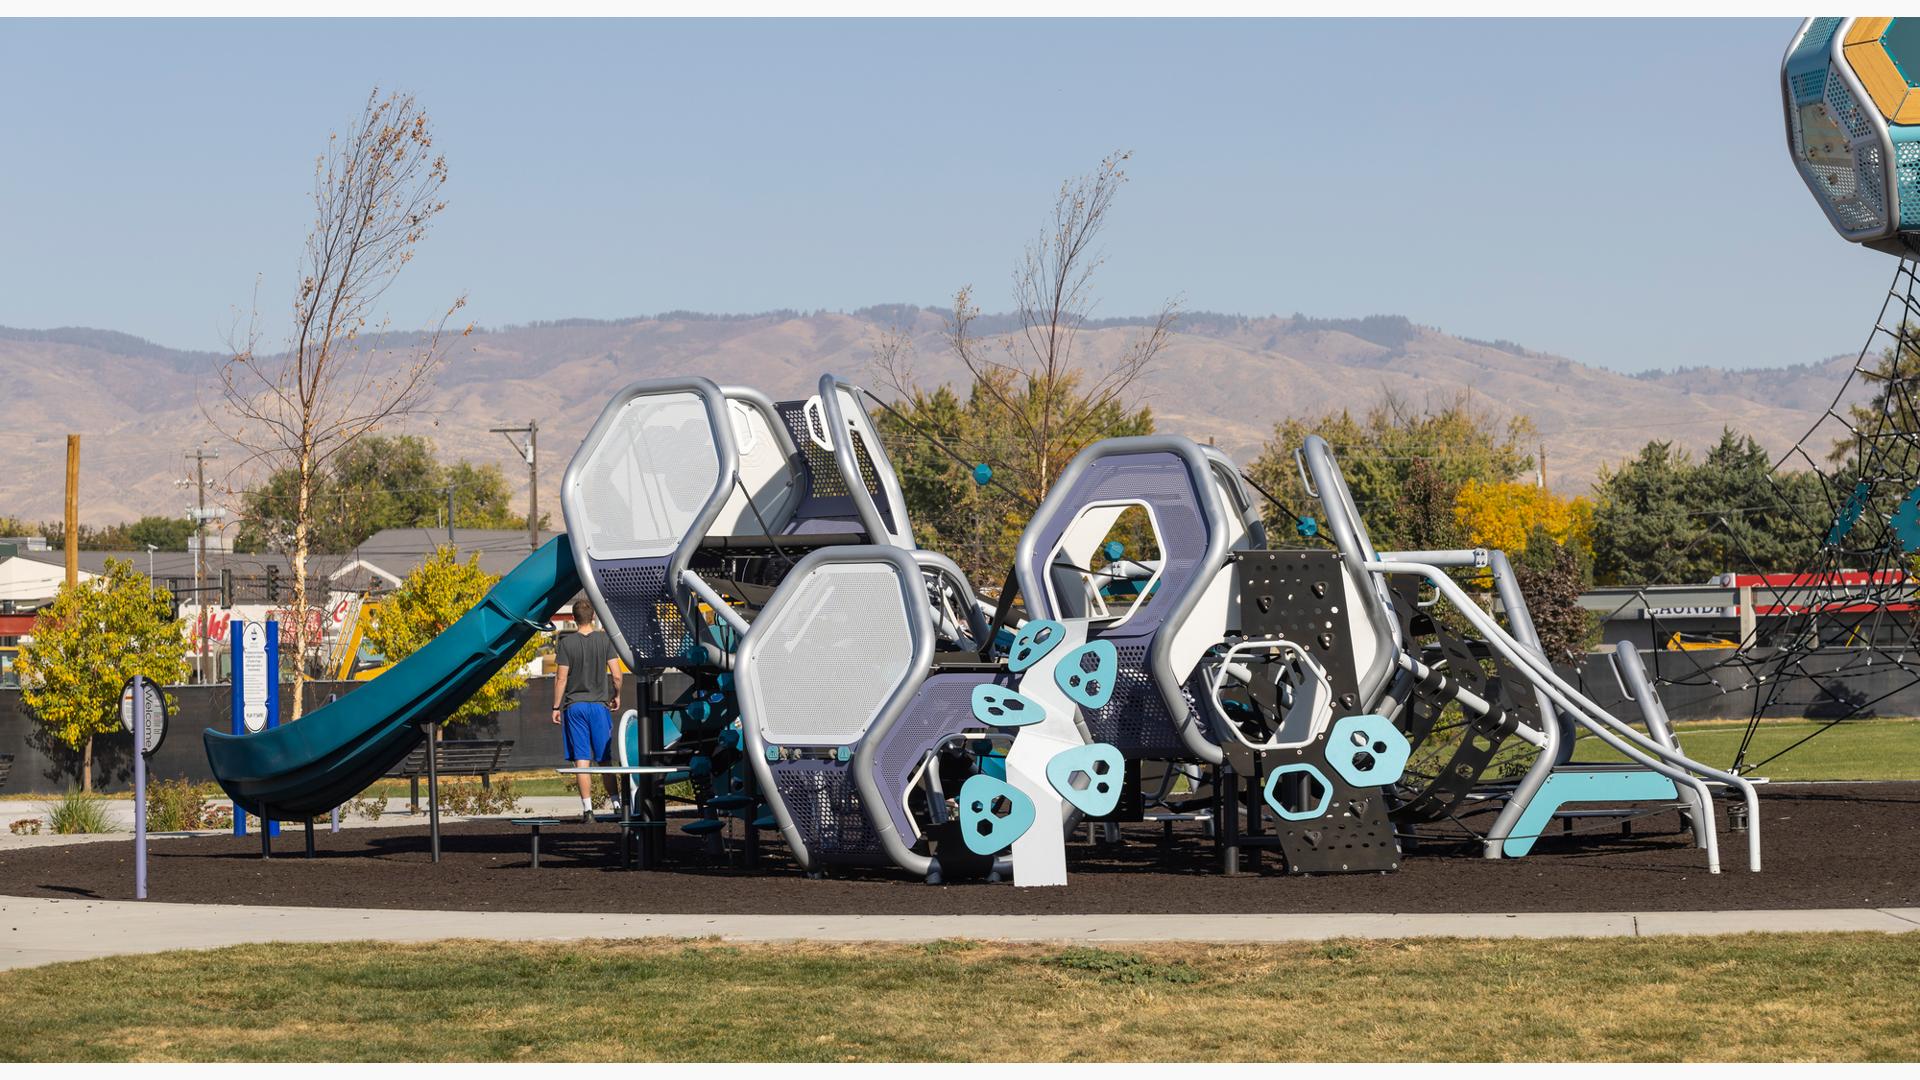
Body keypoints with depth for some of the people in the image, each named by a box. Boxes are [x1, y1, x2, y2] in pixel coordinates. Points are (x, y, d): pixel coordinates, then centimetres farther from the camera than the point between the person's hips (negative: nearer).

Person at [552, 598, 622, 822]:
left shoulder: (565, 643, -4)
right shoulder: (605, 640, -2)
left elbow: (561, 678, -5)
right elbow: (616, 675, -3)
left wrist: (556, 707, 3)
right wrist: (616, 696, 15)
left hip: (574, 706, -1)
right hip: (599, 705, 1)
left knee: (582, 760, -1)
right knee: (605, 759, 9)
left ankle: (587, 809, -5)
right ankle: (617, 803, 8)